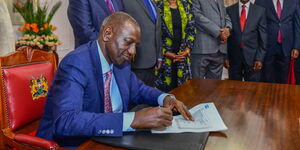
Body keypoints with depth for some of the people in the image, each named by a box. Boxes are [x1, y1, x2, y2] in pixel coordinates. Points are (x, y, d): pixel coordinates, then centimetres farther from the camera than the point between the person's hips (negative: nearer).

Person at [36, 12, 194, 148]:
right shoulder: (76, 64, -21)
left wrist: (165, 98, -4)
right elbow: (64, 121, -33)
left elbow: (138, 89, 17)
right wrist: (134, 119, -38)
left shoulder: (120, 60, 1)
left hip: (107, 139, 7)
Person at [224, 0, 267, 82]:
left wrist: (260, 58, -6)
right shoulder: (229, 10, 3)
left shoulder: (260, 10, 1)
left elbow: (263, 37, 1)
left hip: (252, 57, 0)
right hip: (233, 57, 1)